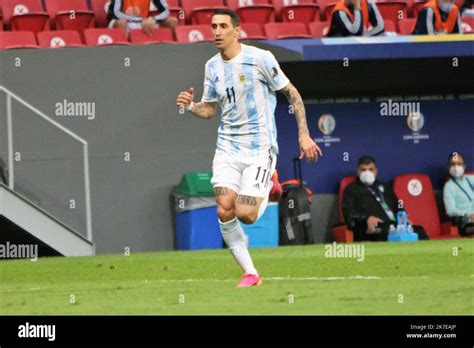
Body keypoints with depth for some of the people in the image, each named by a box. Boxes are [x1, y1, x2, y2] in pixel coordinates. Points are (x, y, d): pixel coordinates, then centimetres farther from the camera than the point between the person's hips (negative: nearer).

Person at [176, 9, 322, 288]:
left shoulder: (260, 58, -11)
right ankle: (250, 274, 2)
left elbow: (292, 93, -4)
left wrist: (304, 134, -7)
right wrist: (190, 105, -4)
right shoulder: (212, 67, 7)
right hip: (228, 147, 5)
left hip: (260, 147, -5)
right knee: (224, 211, -11)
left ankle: (267, 190, 22)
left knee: (245, 214, -14)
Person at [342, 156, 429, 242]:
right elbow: (349, 213, 4)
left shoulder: (385, 187, 34)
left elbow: (397, 206, 29)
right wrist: (367, 218, -17)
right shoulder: (351, 190, 19)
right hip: (374, 228, -5)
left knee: (418, 231, -27)